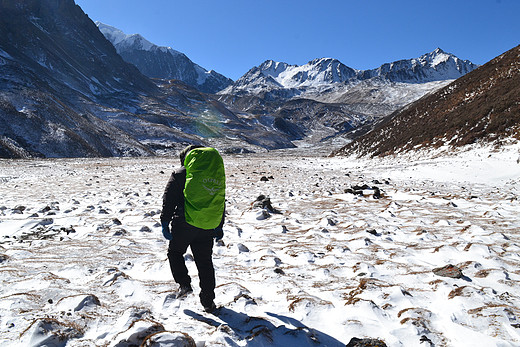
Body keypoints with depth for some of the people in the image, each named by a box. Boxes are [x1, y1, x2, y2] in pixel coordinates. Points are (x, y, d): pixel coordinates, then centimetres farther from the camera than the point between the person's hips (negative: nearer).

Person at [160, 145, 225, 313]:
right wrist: (219, 227, 19)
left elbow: (168, 200, -6)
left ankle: (184, 284, 8)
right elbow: (220, 202, 13)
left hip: (184, 225, -3)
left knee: (175, 252, 22)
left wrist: (165, 224, -2)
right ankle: (208, 302, 12)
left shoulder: (179, 174, -1)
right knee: (205, 262, 10)